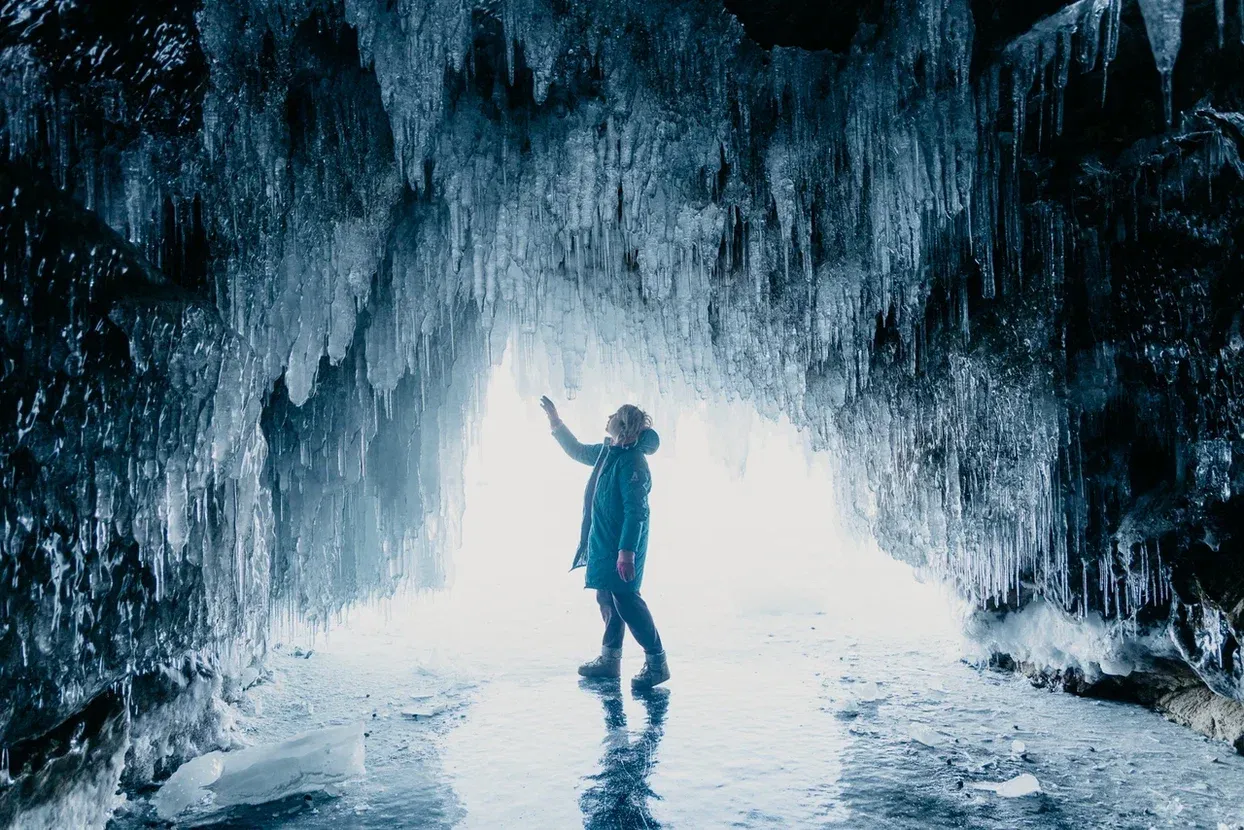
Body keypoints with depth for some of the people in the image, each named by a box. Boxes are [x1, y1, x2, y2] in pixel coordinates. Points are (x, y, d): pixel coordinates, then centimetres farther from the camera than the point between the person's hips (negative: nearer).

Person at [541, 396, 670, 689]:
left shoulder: (632, 462, -20)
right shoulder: (607, 452, 9)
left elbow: (635, 511, -24)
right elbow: (577, 451, 29)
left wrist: (627, 550, -28)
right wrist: (555, 422, 26)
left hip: (621, 546, -10)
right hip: (603, 544, 10)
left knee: (626, 600, -9)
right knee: (607, 599, 16)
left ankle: (657, 663, 0)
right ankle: (609, 659, 28)